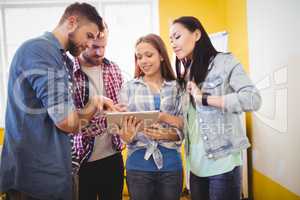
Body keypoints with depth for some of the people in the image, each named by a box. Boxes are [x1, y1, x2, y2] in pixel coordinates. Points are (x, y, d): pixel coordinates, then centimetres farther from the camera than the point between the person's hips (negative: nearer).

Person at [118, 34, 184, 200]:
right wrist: (127, 135, -20)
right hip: (138, 165, 0)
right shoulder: (128, 88, 3)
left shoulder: (176, 88, 2)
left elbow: (183, 129, 0)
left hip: (170, 164, 1)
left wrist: (165, 134, -19)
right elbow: (121, 126, 2)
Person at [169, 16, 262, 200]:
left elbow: (253, 99, -19)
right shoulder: (185, 75, 12)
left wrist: (204, 98, -17)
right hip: (195, 164, 6)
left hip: (222, 162, -6)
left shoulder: (224, 62, -6)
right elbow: (185, 119, 12)